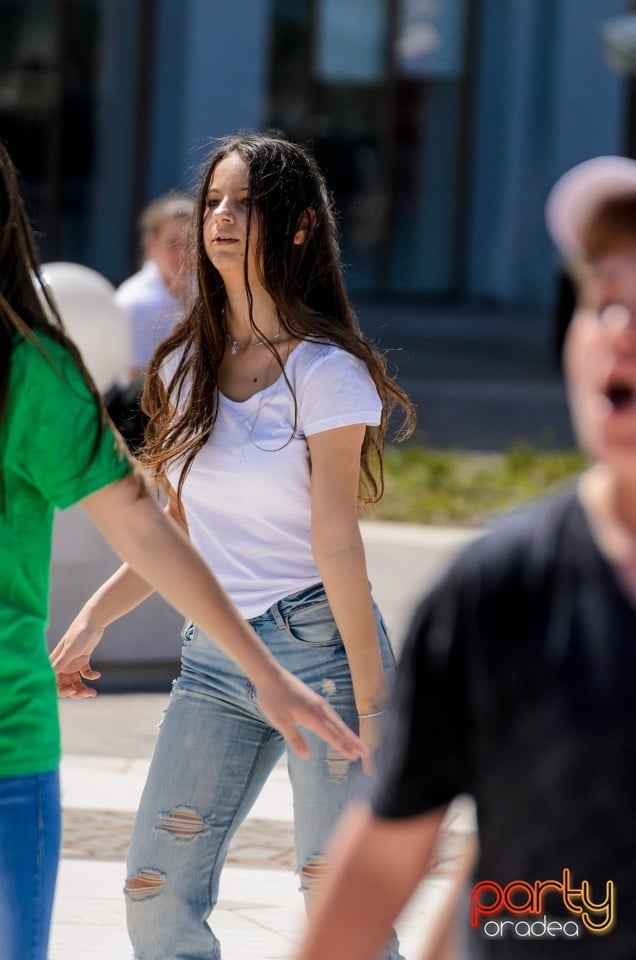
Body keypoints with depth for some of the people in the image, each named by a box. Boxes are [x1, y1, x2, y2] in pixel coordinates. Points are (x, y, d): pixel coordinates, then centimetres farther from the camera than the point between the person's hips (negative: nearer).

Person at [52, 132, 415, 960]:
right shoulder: (187, 366, 10)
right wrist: (91, 621, 9)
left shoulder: (325, 374, -9)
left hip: (316, 647, -6)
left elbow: (336, 543, -12)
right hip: (212, 658, 6)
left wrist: (371, 702, -12)